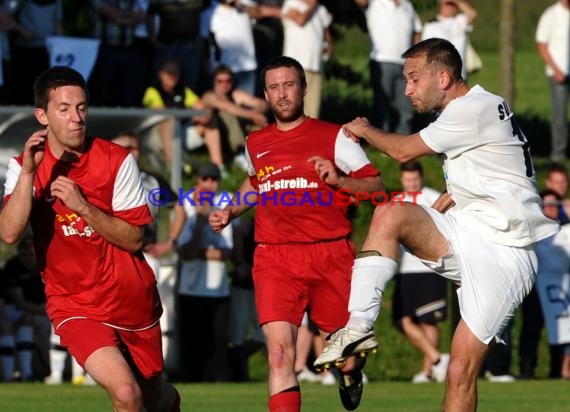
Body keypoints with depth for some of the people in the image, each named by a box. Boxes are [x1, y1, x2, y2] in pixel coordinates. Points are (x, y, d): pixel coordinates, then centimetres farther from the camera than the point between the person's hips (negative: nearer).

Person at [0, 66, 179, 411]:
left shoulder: (117, 160, -9)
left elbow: (134, 239, -10)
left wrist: (82, 206, -22)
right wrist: (28, 172, -32)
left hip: (134, 301, 1)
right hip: (75, 307, -1)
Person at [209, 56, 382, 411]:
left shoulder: (333, 136, 2)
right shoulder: (255, 143, 14)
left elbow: (376, 186, 0)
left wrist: (338, 180, -16)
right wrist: (230, 212, 19)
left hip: (330, 255, -1)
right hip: (275, 259, 1)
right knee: (280, 352, -16)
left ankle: (350, 372, 47)